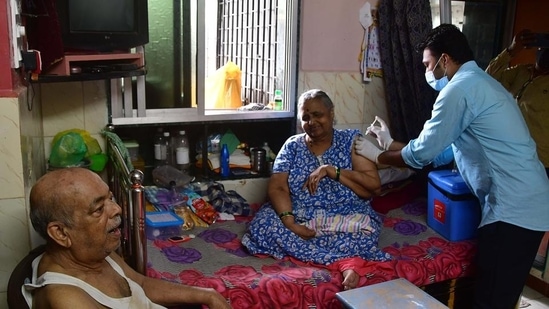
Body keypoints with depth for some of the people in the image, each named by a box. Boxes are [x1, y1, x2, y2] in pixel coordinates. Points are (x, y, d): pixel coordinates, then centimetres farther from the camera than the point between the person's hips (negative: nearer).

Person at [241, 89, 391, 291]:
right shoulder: (292, 146, 9)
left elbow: (374, 186, -6)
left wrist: (331, 170, -14)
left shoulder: (351, 140, 4)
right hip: (299, 218, 4)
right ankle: (346, 260, -27)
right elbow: (277, 188, -3)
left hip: (345, 219, -4)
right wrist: (289, 222, -21)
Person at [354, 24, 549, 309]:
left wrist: (377, 155, 5)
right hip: (525, 204, 10)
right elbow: (442, 149, 21)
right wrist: (391, 143, 21)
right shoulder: (478, 82, 19)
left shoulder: (460, 88, -14)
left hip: (512, 209, -10)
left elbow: (422, 153, -11)